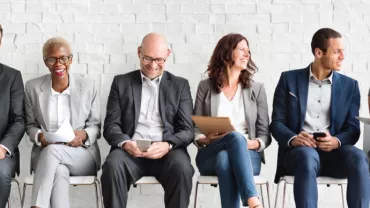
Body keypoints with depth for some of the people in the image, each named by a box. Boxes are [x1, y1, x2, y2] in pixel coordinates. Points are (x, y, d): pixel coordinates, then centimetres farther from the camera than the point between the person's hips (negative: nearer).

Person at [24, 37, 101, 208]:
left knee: (53, 150, -35)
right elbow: (30, 125, 12)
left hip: (83, 155, 0)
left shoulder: (88, 86, 1)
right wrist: (39, 137, -12)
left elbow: (95, 125, 7)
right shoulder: (32, 87, 4)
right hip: (44, 154, 1)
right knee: (59, 171, -36)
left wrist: (84, 135, -16)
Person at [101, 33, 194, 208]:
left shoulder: (180, 85, 15)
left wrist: (168, 145, -16)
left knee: (182, 168, -33)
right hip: (131, 150, 0)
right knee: (112, 166, -33)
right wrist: (125, 143, -16)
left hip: (167, 151, 0)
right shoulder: (121, 82, 15)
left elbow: (187, 130, 7)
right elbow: (111, 125, 8)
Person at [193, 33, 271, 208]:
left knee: (225, 159, -37)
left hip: (248, 155, 1)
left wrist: (252, 144, -14)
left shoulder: (256, 89, 12)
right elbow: (195, 130, 10)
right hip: (210, 156, -1)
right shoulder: (205, 87, 10)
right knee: (235, 137, -36)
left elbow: (265, 135, 8)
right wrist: (206, 140, -13)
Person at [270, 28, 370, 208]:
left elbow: (353, 129, 6)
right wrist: (293, 138, -19)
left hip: (333, 153, 2)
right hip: (298, 151, -2)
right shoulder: (289, 79, 7)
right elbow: (277, 123, 3)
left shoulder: (349, 85, 12)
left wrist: (336, 141, -18)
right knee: (308, 155, -38)